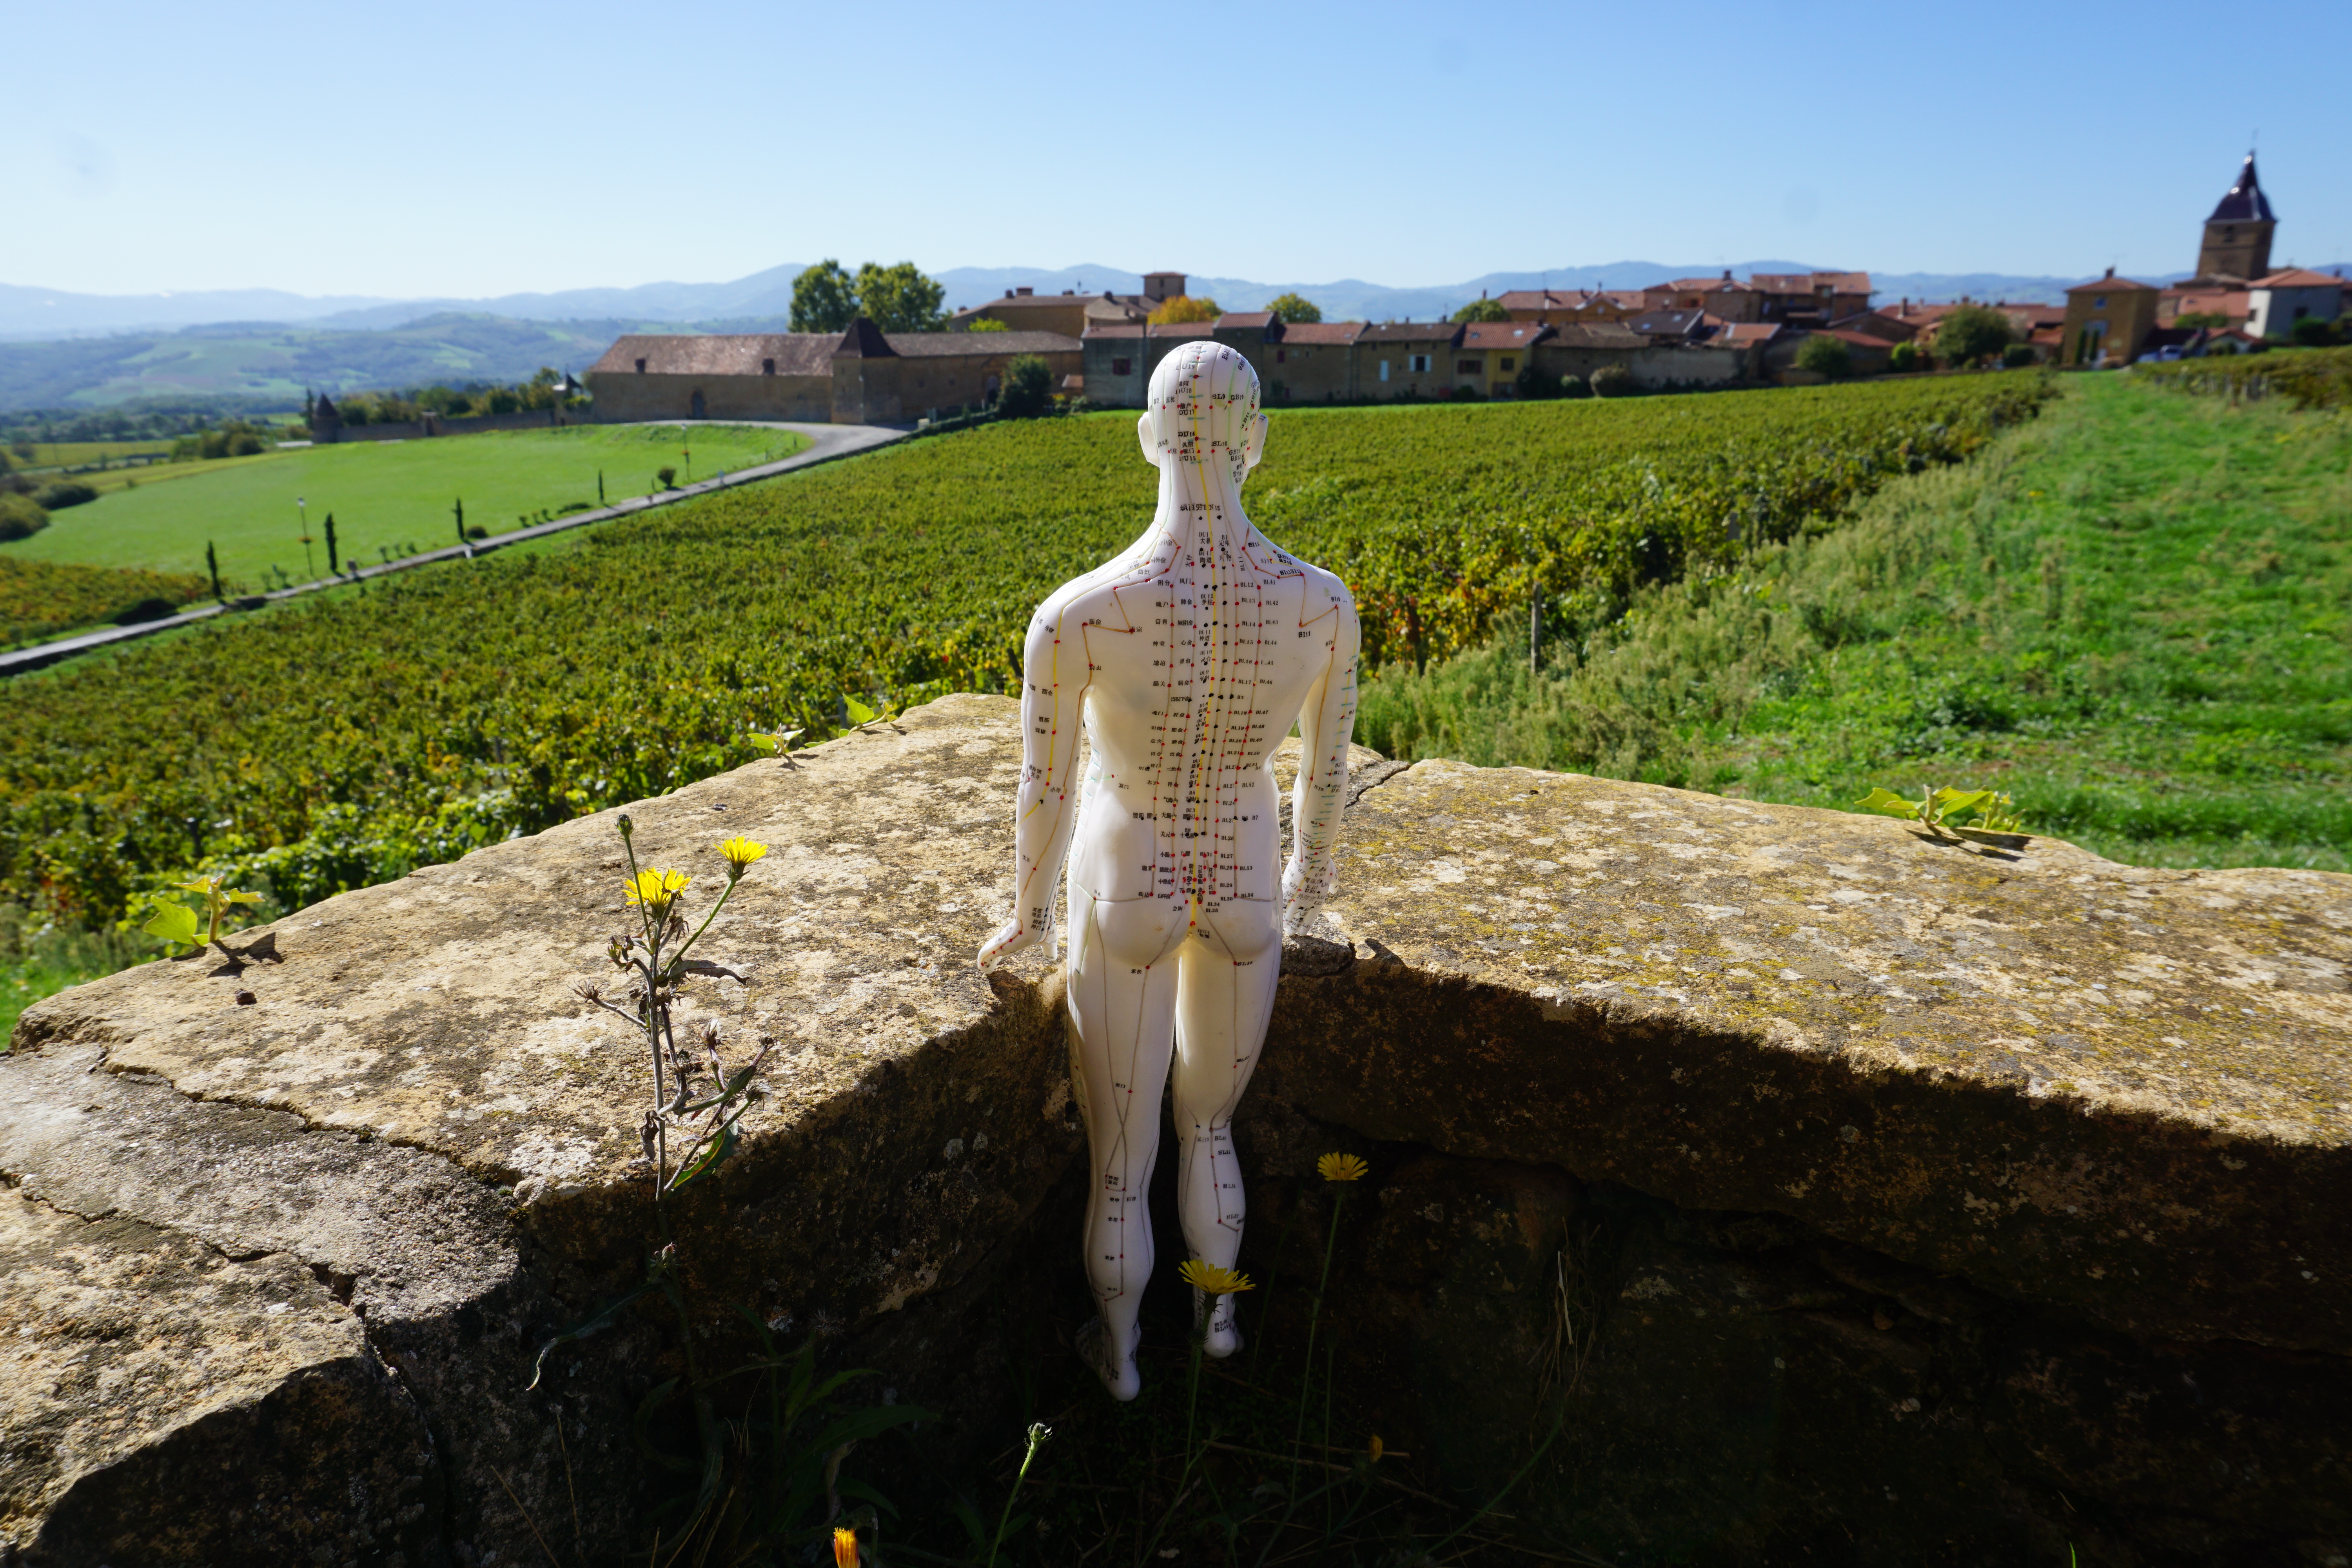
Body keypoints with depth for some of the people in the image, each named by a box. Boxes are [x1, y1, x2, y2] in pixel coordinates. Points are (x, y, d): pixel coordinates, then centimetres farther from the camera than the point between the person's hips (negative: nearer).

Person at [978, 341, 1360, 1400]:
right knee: (1210, 1124, 32)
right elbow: (1326, 769, -2)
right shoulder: (1325, 606, -19)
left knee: (1120, 1162, 22)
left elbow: (1043, 793, -15)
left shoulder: (1073, 617, -28)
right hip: (1245, 897, 3)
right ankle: (1219, 1312, 55)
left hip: (1123, 902, -2)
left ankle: (1119, 1352, 47)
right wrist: (1310, 872, 19)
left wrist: (1024, 918, 6)